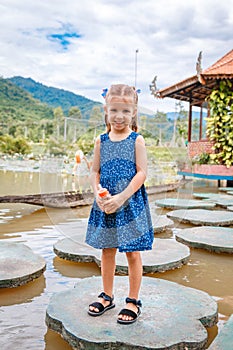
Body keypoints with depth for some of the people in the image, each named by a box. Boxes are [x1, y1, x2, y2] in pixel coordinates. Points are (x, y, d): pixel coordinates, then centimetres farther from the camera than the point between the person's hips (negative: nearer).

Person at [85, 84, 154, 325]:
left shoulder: (137, 140, -4)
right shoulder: (101, 141, 5)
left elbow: (142, 172, -10)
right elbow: (95, 172, 6)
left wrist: (121, 197, -18)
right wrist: (98, 194, -12)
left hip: (131, 205, -3)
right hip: (105, 205, 4)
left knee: (132, 253, 6)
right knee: (107, 250, 14)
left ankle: (133, 300, 23)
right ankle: (107, 296, 32)